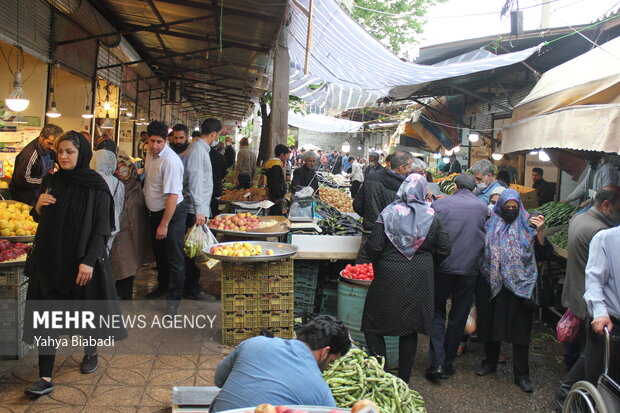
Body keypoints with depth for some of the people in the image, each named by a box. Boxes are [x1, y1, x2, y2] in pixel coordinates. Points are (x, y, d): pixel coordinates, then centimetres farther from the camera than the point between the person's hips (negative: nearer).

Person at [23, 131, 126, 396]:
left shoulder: (96, 187, -10)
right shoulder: (51, 181, 4)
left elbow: (102, 228, -12)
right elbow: (40, 219, 14)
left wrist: (89, 261, -18)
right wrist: (39, 206, -8)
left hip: (82, 260, -4)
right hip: (49, 258, 4)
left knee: (86, 309, 13)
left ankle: (91, 352, 40)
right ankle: (45, 378, 7)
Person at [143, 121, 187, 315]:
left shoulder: (170, 160, -25)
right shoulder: (150, 154, 2)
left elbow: (173, 195, -27)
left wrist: (164, 224, -24)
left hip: (172, 212, -9)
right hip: (155, 212, 9)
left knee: (174, 257, 1)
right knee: (159, 252, 23)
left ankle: (174, 298, 14)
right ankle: (162, 286, 44)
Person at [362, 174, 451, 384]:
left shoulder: (388, 213, -10)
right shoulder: (432, 216, -2)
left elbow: (374, 247, -12)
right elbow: (443, 250, 2)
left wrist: (378, 264, 8)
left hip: (389, 278, -3)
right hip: (420, 281, 3)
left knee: (374, 327, 12)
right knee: (410, 330, 15)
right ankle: (403, 380, 25)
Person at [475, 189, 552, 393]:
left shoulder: (527, 226, 1)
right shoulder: (490, 225, 3)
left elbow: (545, 254, -5)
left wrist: (540, 232, -17)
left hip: (520, 286, -1)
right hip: (492, 284, 1)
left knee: (520, 329, 3)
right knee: (491, 323, 14)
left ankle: (522, 374, 15)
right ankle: (490, 361, 35)